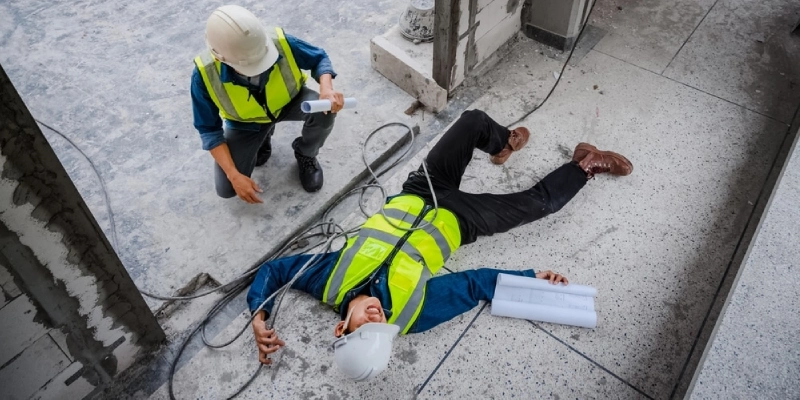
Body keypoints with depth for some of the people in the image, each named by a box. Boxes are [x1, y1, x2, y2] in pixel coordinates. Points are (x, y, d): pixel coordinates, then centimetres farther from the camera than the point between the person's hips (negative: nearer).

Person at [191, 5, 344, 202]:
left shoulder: (280, 42, -36)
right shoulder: (205, 74, -34)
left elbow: (319, 58, -15)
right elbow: (209, 130, -20)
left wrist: (327, 89, -37)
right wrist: (233, 175, -28)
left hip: (289, 102, 0)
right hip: (245, 123, 0)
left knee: (323, 111, -33)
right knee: (226, 189, -8)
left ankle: (305, 155, 1)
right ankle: (262, 139, 20)